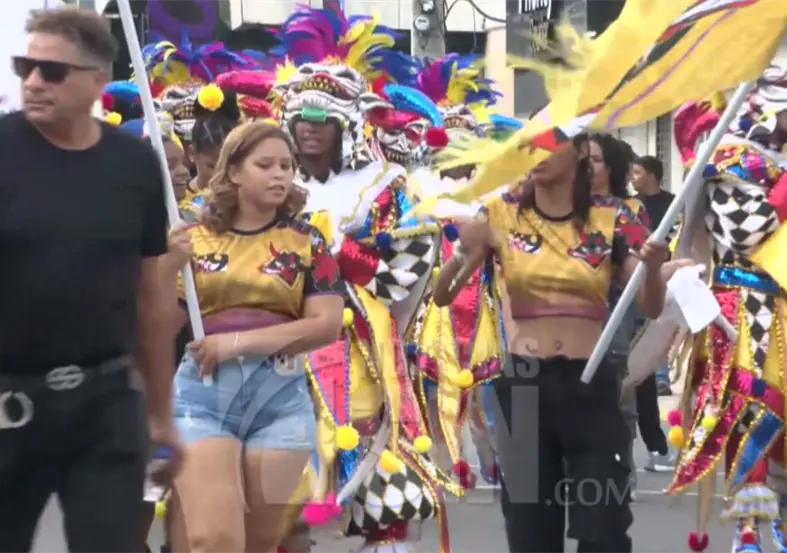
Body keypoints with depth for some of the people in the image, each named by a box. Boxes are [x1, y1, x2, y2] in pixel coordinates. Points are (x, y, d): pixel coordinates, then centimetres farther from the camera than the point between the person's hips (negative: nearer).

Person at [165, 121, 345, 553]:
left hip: (280, 397, 2)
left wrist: (239, 342, -12)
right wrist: (168, 268, -14)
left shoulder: (306, 242, 5)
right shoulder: (195, 238, 5)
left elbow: (327, 324, -5)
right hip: (203, 395, -1)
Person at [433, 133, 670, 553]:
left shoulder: (614, 218, 0)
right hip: (522, 384, 1)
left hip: (592, 383, -1)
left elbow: (651, 307, -2)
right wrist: (464, 254, -22)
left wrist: (653, 269, -24)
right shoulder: (501, 214, 1)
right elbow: (441, 295, -1)